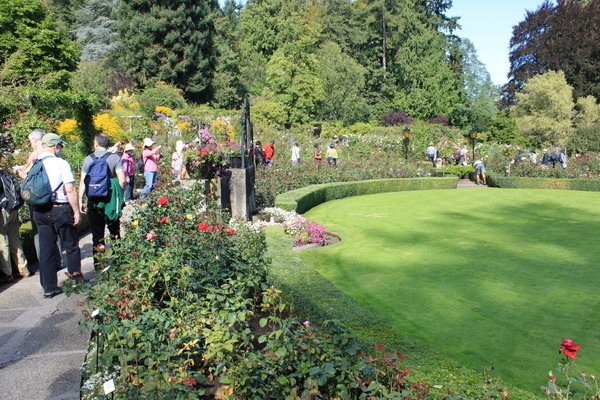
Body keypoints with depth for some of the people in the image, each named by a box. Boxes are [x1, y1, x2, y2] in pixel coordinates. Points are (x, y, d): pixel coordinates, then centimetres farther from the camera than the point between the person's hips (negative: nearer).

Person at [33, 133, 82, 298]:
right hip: (60, 210, -5)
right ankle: (76, 277, 20)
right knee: (71, 246, 12)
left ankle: (49, 287, 16)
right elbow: (70, 190, -15)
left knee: (46, 250, 9)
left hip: (39, 211, 5)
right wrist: (76, 211, -9)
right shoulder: (61, 163, -11)